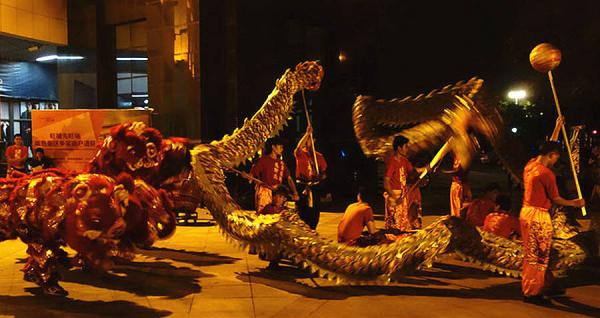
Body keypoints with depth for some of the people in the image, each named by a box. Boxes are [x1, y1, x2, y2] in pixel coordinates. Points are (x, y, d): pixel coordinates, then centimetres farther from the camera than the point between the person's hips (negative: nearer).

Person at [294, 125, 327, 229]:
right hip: (302, 186, -3)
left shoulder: (319, 156, 11)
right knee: (302, 212, -4)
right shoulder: (300, 153, -1)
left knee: (315, 212, 6)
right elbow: (298, 147, -25)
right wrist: (307, 133, -28)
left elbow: (323, 170, 18)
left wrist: (323, 175, -6)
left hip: (315, 186, 4)